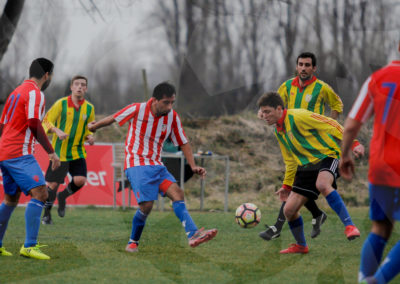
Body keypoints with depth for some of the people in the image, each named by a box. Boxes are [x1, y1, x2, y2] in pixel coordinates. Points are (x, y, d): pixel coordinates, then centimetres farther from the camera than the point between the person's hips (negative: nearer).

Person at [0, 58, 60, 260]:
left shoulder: (16, 92, 20)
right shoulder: (35, 93, -8)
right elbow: (34, 124, -18)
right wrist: (51, 152, -14)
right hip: (20, 153, -10)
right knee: (39, 193, -16)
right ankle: (29, 246, -24)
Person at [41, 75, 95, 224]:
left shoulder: (89, 108, 4)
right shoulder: (61, 104, -6)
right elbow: (46, 122, -4)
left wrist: (90, 137, -6)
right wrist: (58, 131, -23)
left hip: (77, 152, 3)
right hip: (59, 152, -3)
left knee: (80, 180, -15)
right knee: (53, 184, -3)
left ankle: (63, 196, 17)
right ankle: (47, 214, 19)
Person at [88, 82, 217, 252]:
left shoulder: (172, 117, 1)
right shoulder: (137, 110, -12)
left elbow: (183, 143, 11)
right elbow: (112, 119, 5)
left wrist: (193, 166, 0)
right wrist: (94, 127, 21)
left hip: (156, 165, 5)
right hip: (136, 164, -5)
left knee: (177, 193, -17)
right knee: (146, 205, -18)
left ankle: (193, 235, -30)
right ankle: (133, 242, 4)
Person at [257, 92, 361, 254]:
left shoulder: (298, 117, -15)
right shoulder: (278, 132, 12)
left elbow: (331, 125, -14)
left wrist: (351, 143, -18)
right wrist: (287, 185, 24)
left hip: (327, 157, -8)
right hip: (306, 166, 8)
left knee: (322, 184, -41)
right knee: (289, 210, -1)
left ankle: (349, 227, -40)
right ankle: (300, 246, 23)